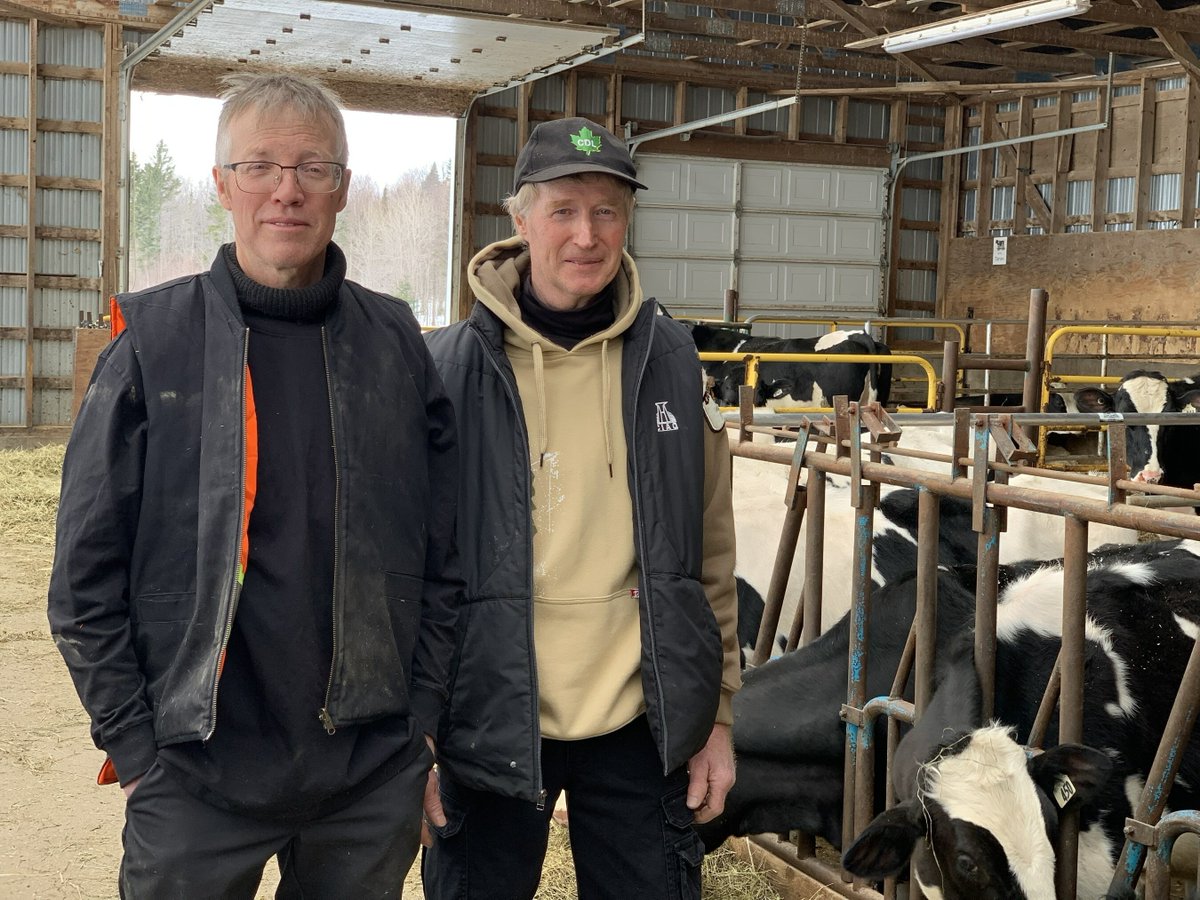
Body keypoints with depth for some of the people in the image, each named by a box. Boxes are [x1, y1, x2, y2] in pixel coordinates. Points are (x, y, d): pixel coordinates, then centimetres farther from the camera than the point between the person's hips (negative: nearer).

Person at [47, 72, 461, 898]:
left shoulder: (397, 343, 2)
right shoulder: (153, 342, -4)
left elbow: (443, 560, 6)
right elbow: (87, 574, -3)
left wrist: (423, 724, 3)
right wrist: (134, 746, -5)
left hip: (377, 771, 2)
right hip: (195, 776, -2)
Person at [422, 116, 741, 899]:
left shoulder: (669, 361, 0)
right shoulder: (453, 368, -7)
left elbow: (711, 555, 5)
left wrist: (716, 717, 6)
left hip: (640, 723, 2)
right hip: (493, 721, -2)